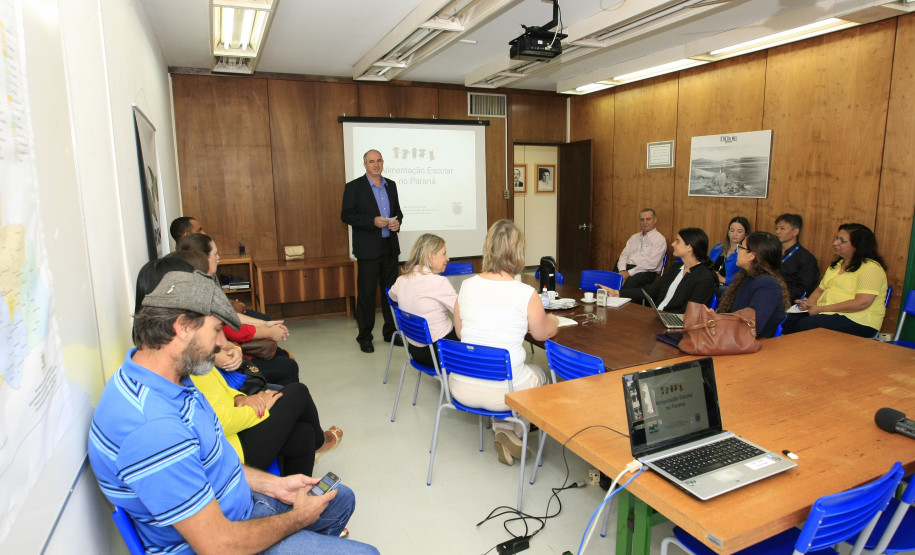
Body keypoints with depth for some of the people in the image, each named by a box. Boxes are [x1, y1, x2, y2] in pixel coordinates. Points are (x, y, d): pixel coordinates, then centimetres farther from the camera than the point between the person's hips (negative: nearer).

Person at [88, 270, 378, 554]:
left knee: (341, 498, 21)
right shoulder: (152, 429, -35)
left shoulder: (169, 380, -3)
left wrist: (272, 485, 4)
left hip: (235, 503, 9)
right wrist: (297, 518, -13)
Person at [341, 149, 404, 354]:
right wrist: (373, 221, -19)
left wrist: (397, 221, -4)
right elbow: (346, 215, -9)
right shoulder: (354, 187, -4)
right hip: (368, 249, -5)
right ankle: (364, 336, 13)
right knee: (366, 293, 1)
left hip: (390, 247, 5)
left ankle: (390, 332, 23)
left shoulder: (391, 185, 12)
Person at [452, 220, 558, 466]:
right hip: (503, 392, -3)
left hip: (462, 388, 4)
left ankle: (502, 431, 23)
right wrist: (552, 321, 25)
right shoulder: (526, 294, -16)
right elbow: (542, 334, 2)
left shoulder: (466, 286, -6)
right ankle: (511, 430, 17)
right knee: (538, 373, 30)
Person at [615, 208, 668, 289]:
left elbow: (651, 263, -10)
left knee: (629, 282, -37)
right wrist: (622, 271, -7)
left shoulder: (660, 239, 1)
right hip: (627, 268, 5)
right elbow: (624, 255, 15)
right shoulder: (634, 237, 23)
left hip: (646, 272, -5)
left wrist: (629, 273, -16)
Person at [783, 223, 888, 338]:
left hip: (858, 321, -8)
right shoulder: (837, 264, 20)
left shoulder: (871, 268, -8)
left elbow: (862, 303, -20)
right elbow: (820, 289, 22)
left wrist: (822, 309, -18)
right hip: (826, 313, 8)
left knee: (805, 325, -32)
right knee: (787, 319, -18)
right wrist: (809, 303, -1)